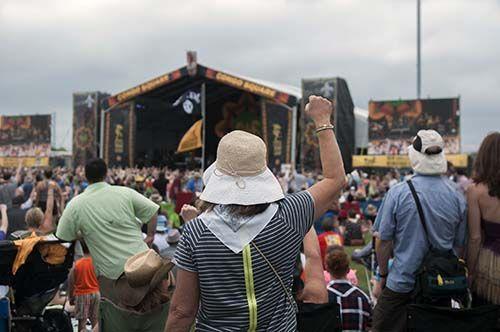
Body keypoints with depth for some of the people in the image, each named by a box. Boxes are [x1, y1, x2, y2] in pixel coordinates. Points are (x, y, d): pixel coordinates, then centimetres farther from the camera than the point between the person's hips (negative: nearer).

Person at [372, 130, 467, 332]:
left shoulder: (398, 193, -15)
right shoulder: (457, 196, -5)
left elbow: (384, 241, -10)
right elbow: (460, 245, 5)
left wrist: (383, 274, 4)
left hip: (402, 283, -3)